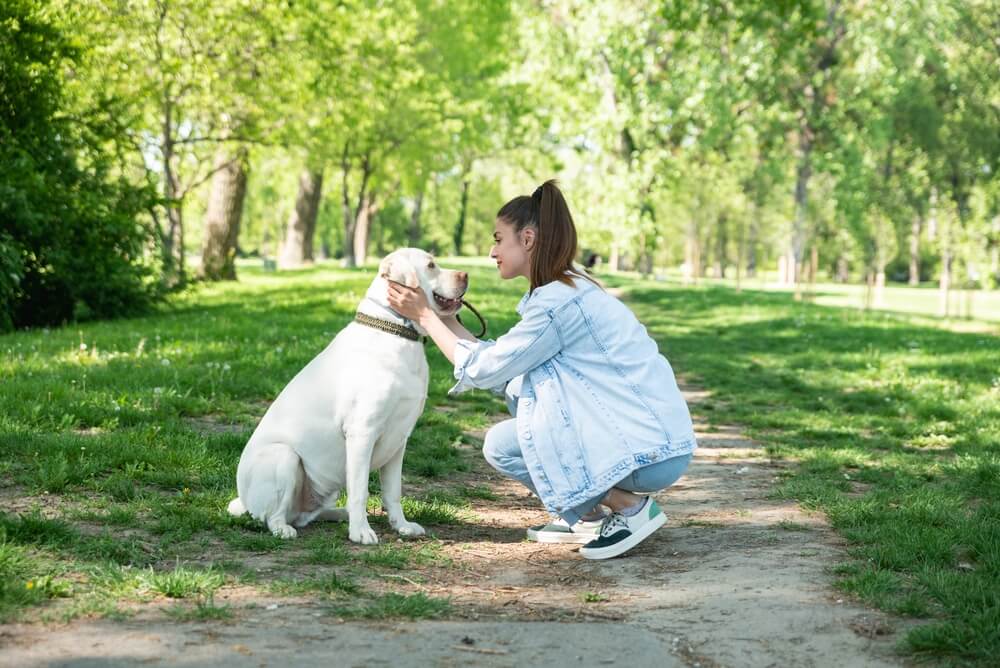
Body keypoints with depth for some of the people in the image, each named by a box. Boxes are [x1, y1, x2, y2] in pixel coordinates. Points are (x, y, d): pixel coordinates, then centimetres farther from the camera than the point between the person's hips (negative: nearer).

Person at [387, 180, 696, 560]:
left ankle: (629, 505, -4)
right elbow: (502, 365, 12)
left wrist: (424, 316, -1)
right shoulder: (572, 288, 12)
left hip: (651, 453, -9)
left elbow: (483, 370, -10)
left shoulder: (557, 301, -17)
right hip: (656, 441, 9)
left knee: (501, 446, -8)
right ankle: (587, 516, 15)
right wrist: (443, 317, 14)